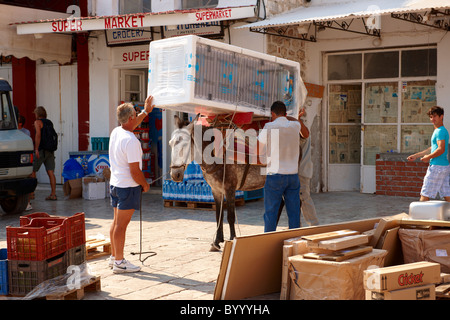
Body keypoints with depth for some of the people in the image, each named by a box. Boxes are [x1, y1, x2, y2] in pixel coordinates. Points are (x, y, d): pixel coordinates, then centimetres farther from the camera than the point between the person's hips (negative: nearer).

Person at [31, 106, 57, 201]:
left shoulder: (37, 122, -5)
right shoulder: (50, 122, 16)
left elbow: (38, 135, -18)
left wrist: (36, 149, -21)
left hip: (41, 150, -6)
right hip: (50, 150, 6)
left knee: (32, 171, 6)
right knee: (51, 172, 0)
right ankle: (53, 194, -5)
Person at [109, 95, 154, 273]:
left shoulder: (115, 132, 5)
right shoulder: (131, 140, -21)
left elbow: (132, 124, 30)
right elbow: (135, 171, -21)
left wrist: (145, 112, 38)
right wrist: (145, 184, -5)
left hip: (114, 184, 9)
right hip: (128, 186, -9)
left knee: (117, 222, 17)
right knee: (122, 224, -4)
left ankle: (114, 257, 27)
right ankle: (119, 262, 3)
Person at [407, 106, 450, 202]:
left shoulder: (440, 131, -12)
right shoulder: (437, 131, 19)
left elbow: (441, 149, -23)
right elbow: (433, 148, 28)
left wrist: (428, 157, -11)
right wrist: (416, 156, 26)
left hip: (437, 166, -10)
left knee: (425, 194, -3)